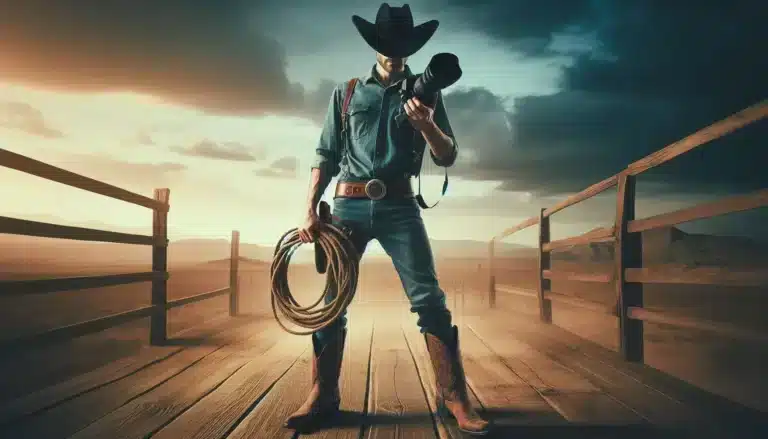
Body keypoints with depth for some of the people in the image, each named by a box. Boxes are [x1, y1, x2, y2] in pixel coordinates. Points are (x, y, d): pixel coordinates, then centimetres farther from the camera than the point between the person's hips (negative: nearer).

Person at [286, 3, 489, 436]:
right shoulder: (346, 93, 12)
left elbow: (448, 157, 4)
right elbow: (326, 156, 11)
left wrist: (426, 125, -16)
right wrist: (311, 210, 2)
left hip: (399, 206, -1)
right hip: (349, 205, 2)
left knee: (428, 298, -8)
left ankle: (454, 397, -1)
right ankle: (323, 395, 13)